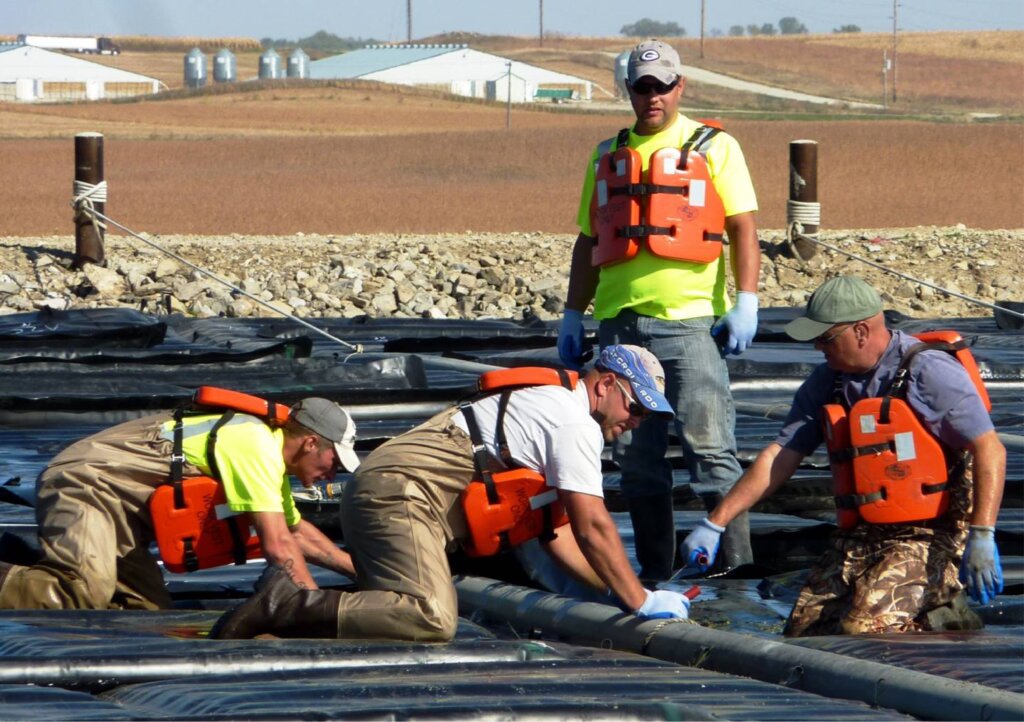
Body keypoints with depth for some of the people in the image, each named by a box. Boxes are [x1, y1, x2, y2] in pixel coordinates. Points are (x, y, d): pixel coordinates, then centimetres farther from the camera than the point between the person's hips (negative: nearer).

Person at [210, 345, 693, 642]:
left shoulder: (549, 407, 29)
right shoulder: (575, 423, -3)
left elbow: (555, 531, 29)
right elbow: (593, 528, -8)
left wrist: (612, 590, 22)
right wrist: (639, 602, -2)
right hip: (399, 495, -10)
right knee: (432, 620, -27)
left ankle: (287, 601, 1)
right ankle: (282, 607, -24)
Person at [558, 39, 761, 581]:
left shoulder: (714, 148, 6)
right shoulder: (608, 157, 18)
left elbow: (743, 228, -1)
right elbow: (589, 242, 22)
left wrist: (746, 301, -12)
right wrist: (573, 315, 16)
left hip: (690, 318, -5)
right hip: (620, 322, 5)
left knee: (709, 445, -10)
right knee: (635, 457, 5)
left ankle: (736, 566, -9)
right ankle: (654, 571, 10)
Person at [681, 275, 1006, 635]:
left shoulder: (929, 372, -11)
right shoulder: (826, 383, 10)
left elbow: (990, 451, -14)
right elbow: (779, 457, 12)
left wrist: (981, 538, -23)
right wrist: (714, 524, 6)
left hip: (927, 538, -7)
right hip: (858, 540, 7)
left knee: (864, 631, -26)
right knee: (803, 631, -5)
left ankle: (946, 617, 3)